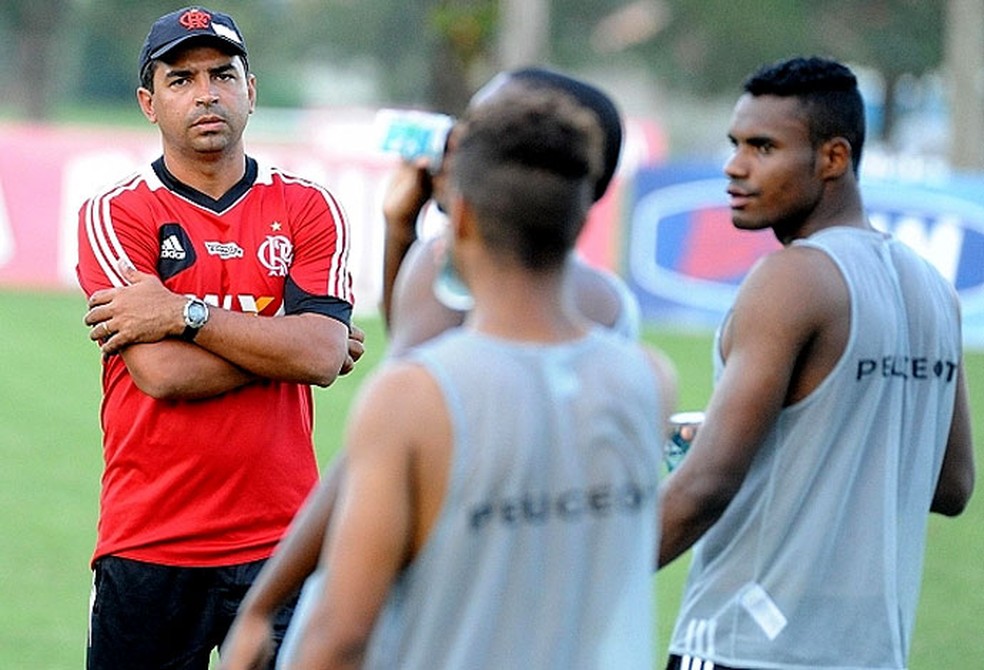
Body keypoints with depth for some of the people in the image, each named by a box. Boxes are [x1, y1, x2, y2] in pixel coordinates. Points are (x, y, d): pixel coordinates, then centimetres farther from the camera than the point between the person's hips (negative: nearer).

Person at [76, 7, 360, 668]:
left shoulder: (309, 209, 6)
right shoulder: (116, 215, 0)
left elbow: (320, 356, -9)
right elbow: (160, 373, -13)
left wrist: (184, 313, -12)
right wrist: (279, 342, -5)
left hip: (280, 545, 1)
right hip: (148, 549, -1)